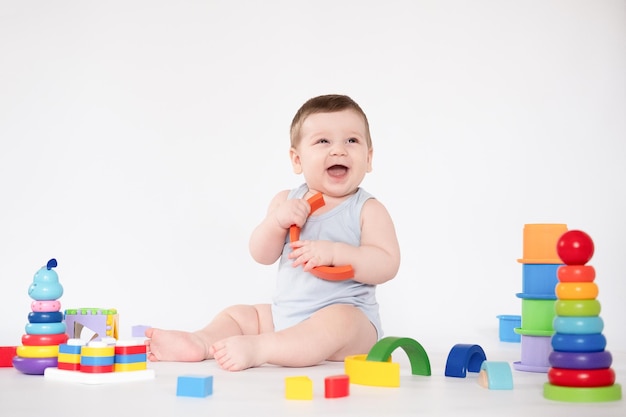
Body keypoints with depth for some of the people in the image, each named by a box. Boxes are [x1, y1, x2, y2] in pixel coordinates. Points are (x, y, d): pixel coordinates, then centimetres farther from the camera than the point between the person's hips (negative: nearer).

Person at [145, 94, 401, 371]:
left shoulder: (367, 210, -6)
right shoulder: (287, 201, 7)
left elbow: (387, 265, -16)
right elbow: (261, 255, 2)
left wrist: (333, 252, -28)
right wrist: (277, 221, -17)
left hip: (348, 315, -6)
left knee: (339, 321, -36)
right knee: (237, 314, 7)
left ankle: (257, 348, -44)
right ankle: (200, 342, -20)